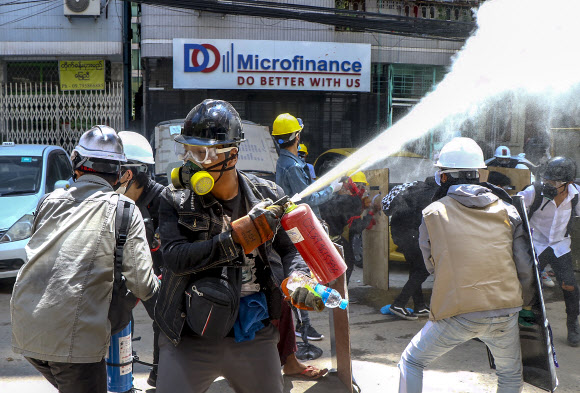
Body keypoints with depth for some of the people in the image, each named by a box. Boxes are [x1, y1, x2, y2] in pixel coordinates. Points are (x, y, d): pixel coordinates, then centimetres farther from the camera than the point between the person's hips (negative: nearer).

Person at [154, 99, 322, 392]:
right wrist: (240, 235, -25)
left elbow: (289, 249, 10)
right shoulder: (175, 200, -4)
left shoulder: (267, 197, -1)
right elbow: (176, 257, -18)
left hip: (255, 338, 2)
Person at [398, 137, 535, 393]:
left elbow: (431, 266, 8)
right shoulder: (506, 210, 2)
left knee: (411, 363, 19)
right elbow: (525, 268, 4)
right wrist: (525, 304, 19)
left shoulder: (432, 214, -1)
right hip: (504, 313, 2)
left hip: (455, 315, -2)